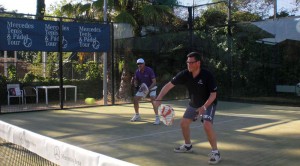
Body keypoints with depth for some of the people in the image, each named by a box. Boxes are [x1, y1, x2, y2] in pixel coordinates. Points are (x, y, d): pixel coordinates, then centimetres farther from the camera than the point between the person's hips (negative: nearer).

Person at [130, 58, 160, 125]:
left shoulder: (149, 70, -24)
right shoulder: (137, 71, -8)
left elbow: (154, 82, -26)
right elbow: (135, 80, 4)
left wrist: (149, 88, -40)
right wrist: (136, 84, -20)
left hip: (151, 87, -5)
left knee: (153, 101, -26)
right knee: (135, 99, -2)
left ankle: (157, 118, -20)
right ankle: (137, 116, 18)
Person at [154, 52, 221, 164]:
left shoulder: (207, 75, -29)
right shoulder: (184, 74, -19)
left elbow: (213, 94, -23)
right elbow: (169, 85, -16)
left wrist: (204, 107, -36)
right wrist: (158, 99, -26)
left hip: (208, 103, -5)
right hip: (193, 103, 6)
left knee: (207, 125, -26)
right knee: (183, 123, 10)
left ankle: (215, 152, -10)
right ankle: (188, 146, 34)